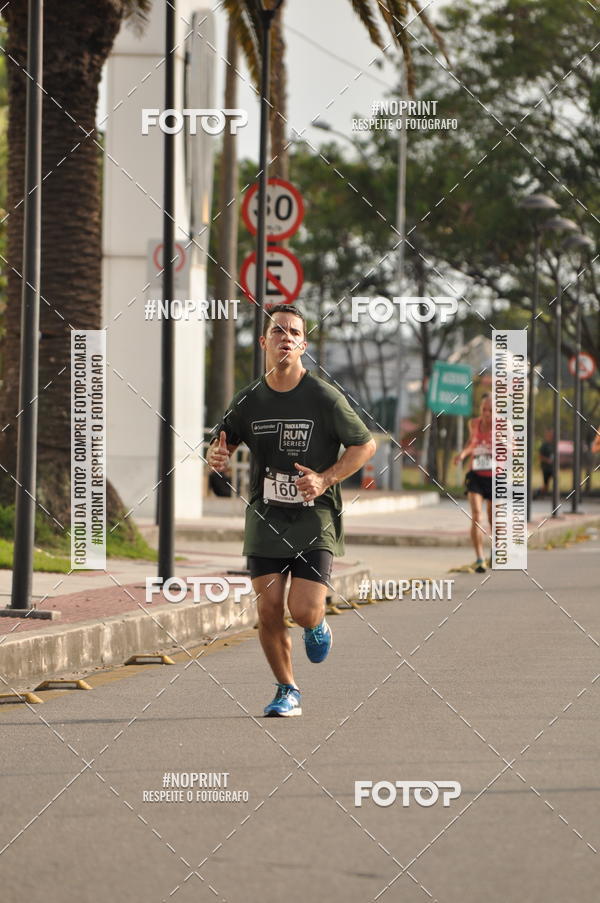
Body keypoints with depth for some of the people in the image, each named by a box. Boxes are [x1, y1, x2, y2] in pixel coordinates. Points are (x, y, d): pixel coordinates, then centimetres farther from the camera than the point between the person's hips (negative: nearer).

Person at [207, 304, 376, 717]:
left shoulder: (325, 397, -7)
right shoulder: (249, 400, 1)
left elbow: (365, 444, 1)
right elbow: (224, 441, 16)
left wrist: (325, 479, -12)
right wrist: (216, 455, -9)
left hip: (315, 517, -3)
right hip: (265, 517, 3)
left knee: (304, 611, -13)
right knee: (269, 612, -2)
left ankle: (319, 626, 25)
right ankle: (288, 691, 18)